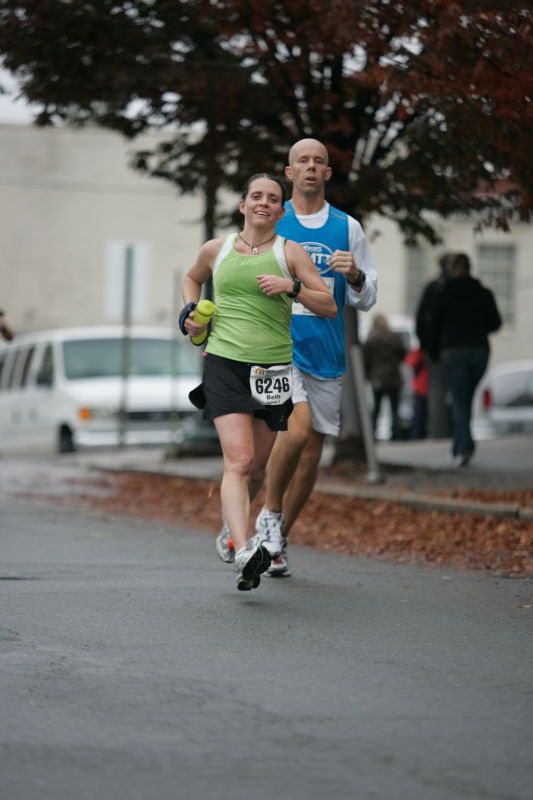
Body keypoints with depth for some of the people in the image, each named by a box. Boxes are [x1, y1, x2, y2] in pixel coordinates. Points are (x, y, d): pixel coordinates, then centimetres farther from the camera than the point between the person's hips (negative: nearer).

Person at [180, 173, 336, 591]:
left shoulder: (290, 252, 4)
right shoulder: (216, 250, 9)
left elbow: (329, 306, 0)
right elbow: (192, 279, 31)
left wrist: (292, 287, -15)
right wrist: (190, 312, 12)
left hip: (272, 368, 1)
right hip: (225, 363, -1)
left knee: (257, 466, 11)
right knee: (239, 460, -18)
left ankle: (232, 523, 40)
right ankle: (243, 552, -30)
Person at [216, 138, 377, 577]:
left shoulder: (348, 228, 9)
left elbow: (366, 299, 10)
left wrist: (355, 276, -11)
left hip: (327, 355, 3)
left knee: (312, 451, 4)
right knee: (297, 427, -25)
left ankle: (277, 540, 19)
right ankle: (269, 514, -4)